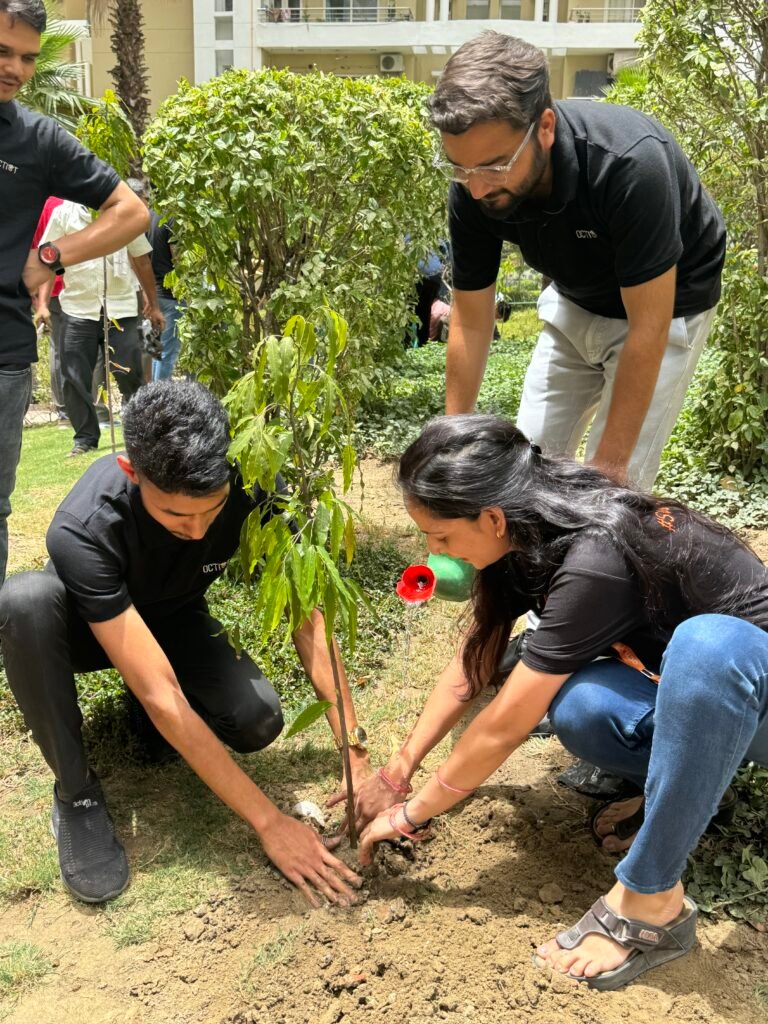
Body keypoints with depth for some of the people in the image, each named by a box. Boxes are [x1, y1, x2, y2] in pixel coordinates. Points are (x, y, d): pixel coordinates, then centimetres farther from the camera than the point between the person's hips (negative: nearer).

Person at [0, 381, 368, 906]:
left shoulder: (252, 487, -30)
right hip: (94, 621, -2)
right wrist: (270, 823, -39)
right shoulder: (83, 528, -39)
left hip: (177, 620, 3)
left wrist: (357, 757, -30)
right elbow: (162, 699, -41)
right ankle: (77, 792, -17)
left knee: (258, 720, -26)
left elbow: (308, 620, -23)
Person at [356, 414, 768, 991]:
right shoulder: (535, 529, -9)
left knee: (706, 645, -41)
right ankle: (685, 782, 4)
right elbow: (473, 666, 1)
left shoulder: (593, 564, -34)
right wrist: (397, 771, 2)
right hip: (686, 684, 7)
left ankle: (651, 901, -27)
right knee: (575, 706, -26)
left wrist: (408, 816, -14)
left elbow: (502, 729, -27)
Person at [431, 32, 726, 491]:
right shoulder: (474, 189, -22)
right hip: (575, 305, 5)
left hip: (667, 306, -5)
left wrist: (609, 462, -28)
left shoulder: (630, 163, -38)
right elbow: (471, 322, -12)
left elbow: (647, 328, -31)